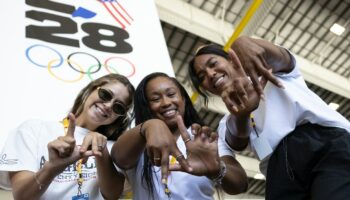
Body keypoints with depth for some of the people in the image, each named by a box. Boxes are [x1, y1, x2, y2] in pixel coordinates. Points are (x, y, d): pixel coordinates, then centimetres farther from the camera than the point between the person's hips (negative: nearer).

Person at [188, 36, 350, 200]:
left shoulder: (277, 73, 24)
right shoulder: (229, 121, 24)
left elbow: (280, 59, 1)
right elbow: (238, 142, 1)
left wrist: (244, 42, -23)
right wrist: (241, 115, -25)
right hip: (281, 170, 2)